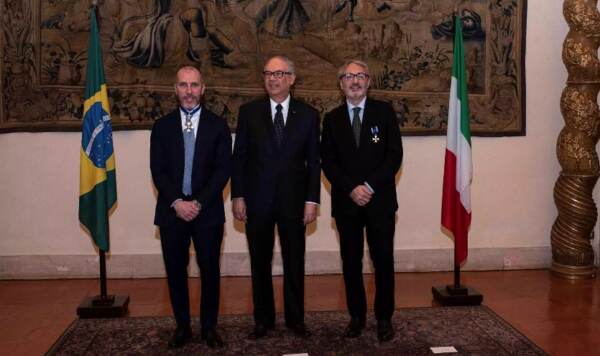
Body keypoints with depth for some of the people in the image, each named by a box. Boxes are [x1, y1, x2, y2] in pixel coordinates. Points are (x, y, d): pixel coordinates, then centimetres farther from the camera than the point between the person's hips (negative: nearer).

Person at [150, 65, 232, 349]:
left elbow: (223, 170, -4)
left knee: (210, 270, 5)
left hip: (208, 211, -1)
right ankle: (182, 326, 24)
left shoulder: (218, 125, 3)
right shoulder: (162, 127, 6)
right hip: (172, 211, 1)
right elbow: (157, 171, 0)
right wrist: (177, 203, -13)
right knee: (175, 271, 8)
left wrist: (199, 202, -13)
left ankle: (209, 326, 20)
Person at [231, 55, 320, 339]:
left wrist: (312, 200, -3)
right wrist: (237, 196, -3)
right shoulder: (249, 112, 1)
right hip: (257, 200, 0)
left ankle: (295, 318, 24)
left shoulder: (308, 115, 2)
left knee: (294, 262, 8)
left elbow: (313, 162, 2)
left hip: (293, 200, 0)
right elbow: (239, 157, 2)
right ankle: (263, 319, 25)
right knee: (260, 263, 10)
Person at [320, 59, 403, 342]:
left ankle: (384, 318, 15)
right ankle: (357, 316, 20)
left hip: (380, 200, -1)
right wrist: (351, 189, -11)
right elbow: (327, 162, 3)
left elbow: (395, 155, -2)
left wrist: (370, 186, -12)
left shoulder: (384, 112, 4)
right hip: (346, 202, 2)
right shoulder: (332, 119, 9)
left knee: (383, 261, 2)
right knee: (351, 262, 7)